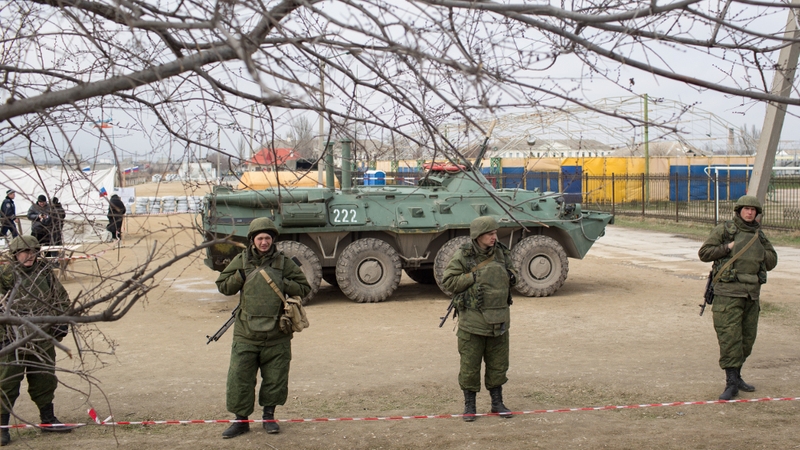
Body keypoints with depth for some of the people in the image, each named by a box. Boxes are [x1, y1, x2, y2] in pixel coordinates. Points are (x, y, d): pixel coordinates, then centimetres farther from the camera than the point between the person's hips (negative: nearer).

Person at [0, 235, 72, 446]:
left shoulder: (45, 273, 5)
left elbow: (62, 299, 14)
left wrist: (61, 324, 9)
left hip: (43, 340, 5)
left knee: (45, 381, 16)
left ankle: (48, 420, 30)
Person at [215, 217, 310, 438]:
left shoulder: (284, 262, 2)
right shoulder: (241, 261, 4)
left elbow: (304, 287, 3)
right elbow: (223, 286, 8)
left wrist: (282, 284, -13)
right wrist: (239, 277, -10)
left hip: (276, 336, 0)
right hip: (246, 335, 0)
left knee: (275, 379, 8)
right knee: (239, 378, -1)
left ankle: (269, 416, 27)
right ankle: (241, 420, 13)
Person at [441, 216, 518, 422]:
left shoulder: (501, 253, 6)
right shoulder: (463, 256, -9)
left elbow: (511, 270, 22)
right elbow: (448, 281, -10)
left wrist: (511, 276, -1)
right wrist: (473, 277, -16)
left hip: (499, 320, 4)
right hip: (472, 321, -4)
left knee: (498, 364, 13)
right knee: (470, 365, 3)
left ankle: (497, 402, 28)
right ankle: (469, 406, 17)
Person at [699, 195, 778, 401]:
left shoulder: (759, 235, 15)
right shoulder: (724, 230, 1)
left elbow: (772, 262, 17)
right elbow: (704, 253, -3)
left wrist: (759, 251, 0)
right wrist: (728, 247, -12)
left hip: (752, 293, 6)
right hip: (728, 292, -6)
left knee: (747, 339, 11)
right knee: (729, 337, -9)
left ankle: (736, 376, 25)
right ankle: (731, 383, -8)